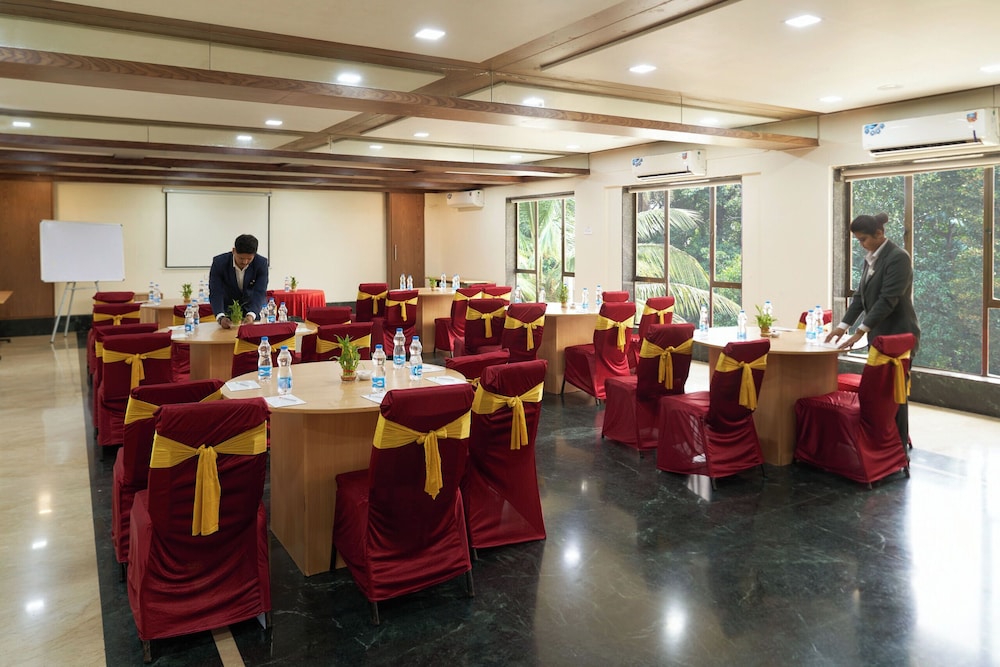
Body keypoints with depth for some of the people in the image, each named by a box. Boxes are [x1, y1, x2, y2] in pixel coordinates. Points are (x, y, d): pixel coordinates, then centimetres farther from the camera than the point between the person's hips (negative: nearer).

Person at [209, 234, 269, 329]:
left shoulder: (261, 263, -24)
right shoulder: (219, 262, -23)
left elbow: (260, 293, -28)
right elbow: (215, 293, -26)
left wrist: (251, 315, -46)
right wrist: (220, 317, -44)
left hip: (254, 308, 0)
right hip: (228, 308, 0)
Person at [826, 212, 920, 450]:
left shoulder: (898, 257, -17)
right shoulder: (871, 257, 10)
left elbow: (887, 300, -23)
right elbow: (861, 295, 12)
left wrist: (860, 332, -25)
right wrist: (843, 325, 4)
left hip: (899, 336, -8)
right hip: (879, 334, 8)